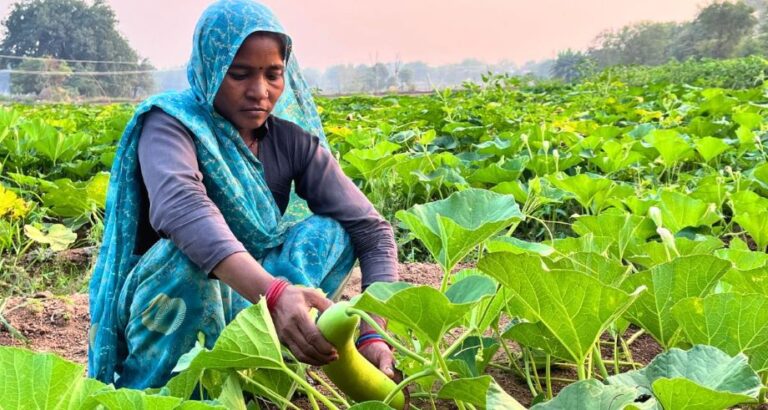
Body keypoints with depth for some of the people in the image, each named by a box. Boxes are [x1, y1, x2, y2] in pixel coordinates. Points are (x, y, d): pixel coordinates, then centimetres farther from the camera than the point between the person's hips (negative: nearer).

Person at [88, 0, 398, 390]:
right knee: (187, 256, -35)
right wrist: (273, 293, -55)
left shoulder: (291, 137, -5)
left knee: (331, 232, -16)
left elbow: (370, 228, -12)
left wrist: (375, 333, -28)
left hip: (244, 301, 4)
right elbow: (179, 207, -40)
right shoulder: (172, 122, -17)